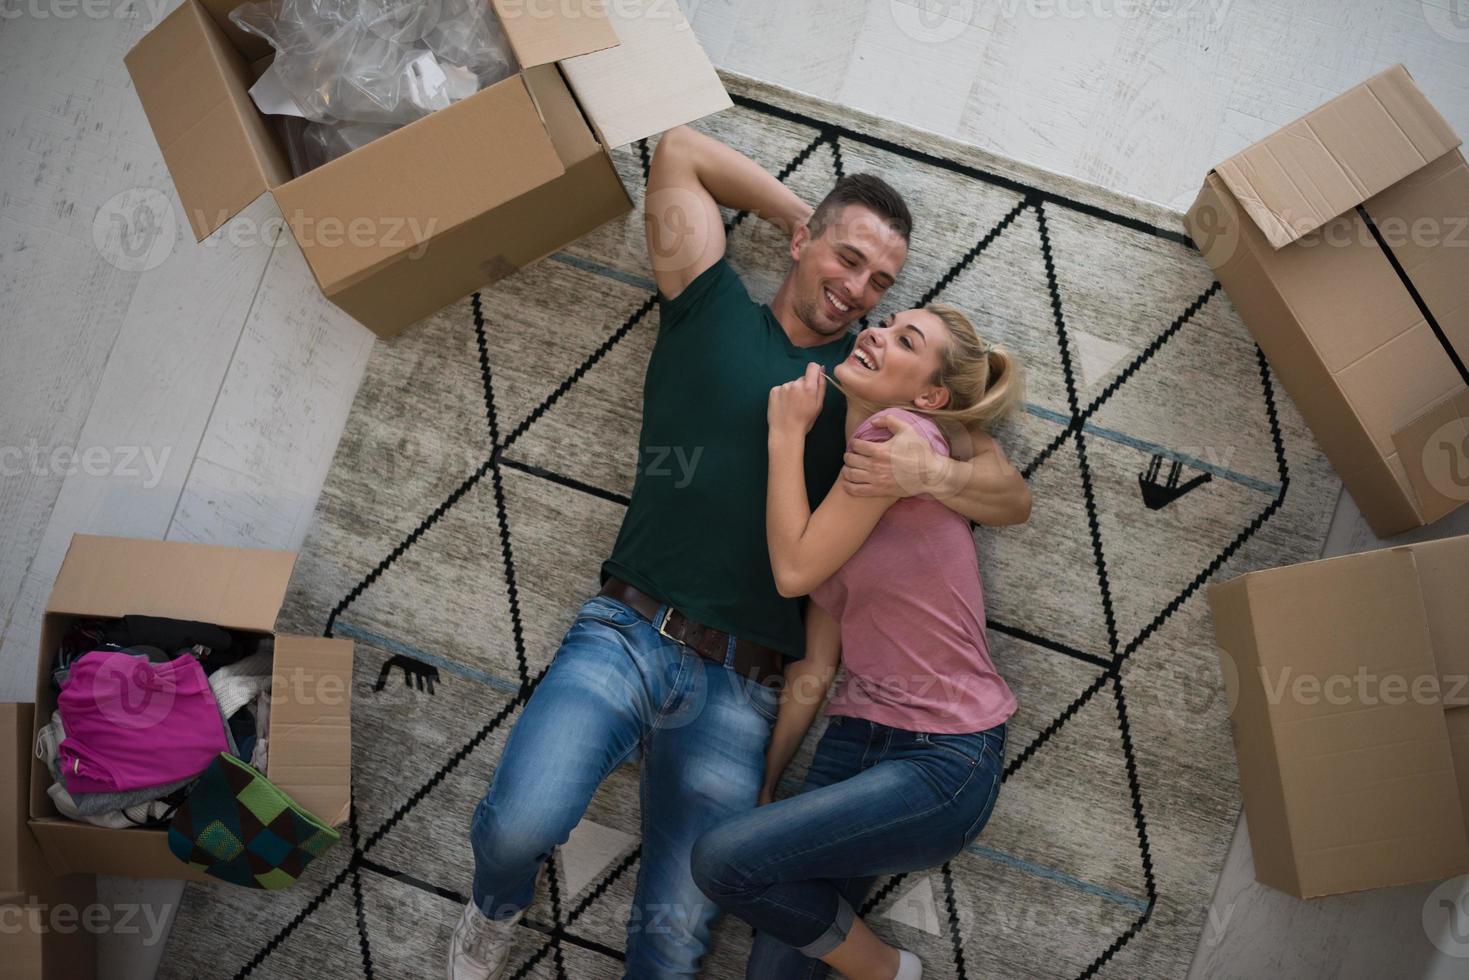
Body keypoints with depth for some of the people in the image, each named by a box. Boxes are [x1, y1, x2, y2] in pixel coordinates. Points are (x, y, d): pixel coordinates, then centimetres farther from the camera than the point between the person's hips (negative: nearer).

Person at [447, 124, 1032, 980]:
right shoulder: (713, 310, 11)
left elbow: (1014, 498, 7)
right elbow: (679, 150, 16)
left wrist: (930, 470, -15)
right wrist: (801, 214, 18)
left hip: (739, 692, 1)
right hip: (625, 636, -1)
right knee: (521, 823, -24)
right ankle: (498, 907, 14)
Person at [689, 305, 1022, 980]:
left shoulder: (902, 432, -11)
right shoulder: (841, 481, 13)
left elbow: (795, 569, -15)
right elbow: (814, 669, 12)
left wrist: (786, 433, -4)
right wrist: (762, 788, 12)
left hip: (944, 762, -7)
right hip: (854, 743, 7)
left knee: (723, 860, -19)